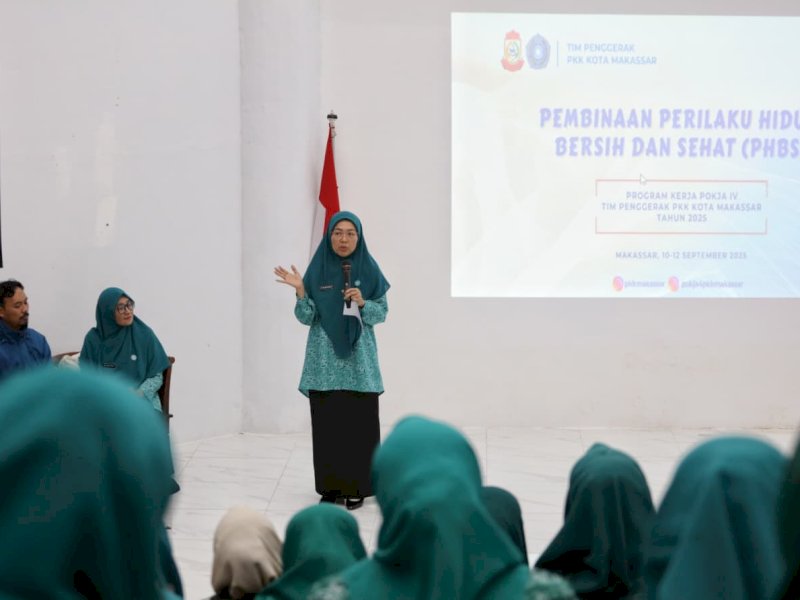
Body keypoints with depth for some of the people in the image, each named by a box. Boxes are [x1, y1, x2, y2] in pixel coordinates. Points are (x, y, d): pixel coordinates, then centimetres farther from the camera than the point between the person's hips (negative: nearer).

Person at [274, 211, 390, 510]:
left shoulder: (368, 269, 1)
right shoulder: (317, 269, 3)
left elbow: (382, 312, 3)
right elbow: (307, 318, 1)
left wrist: (362, 303, -16)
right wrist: (300, 292, -16)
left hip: (359, 359, -1)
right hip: (325, 361, 1)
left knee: (359, 422, -2)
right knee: (326, 422, 2)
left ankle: (356, 486, 7)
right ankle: (330, 485, 11)